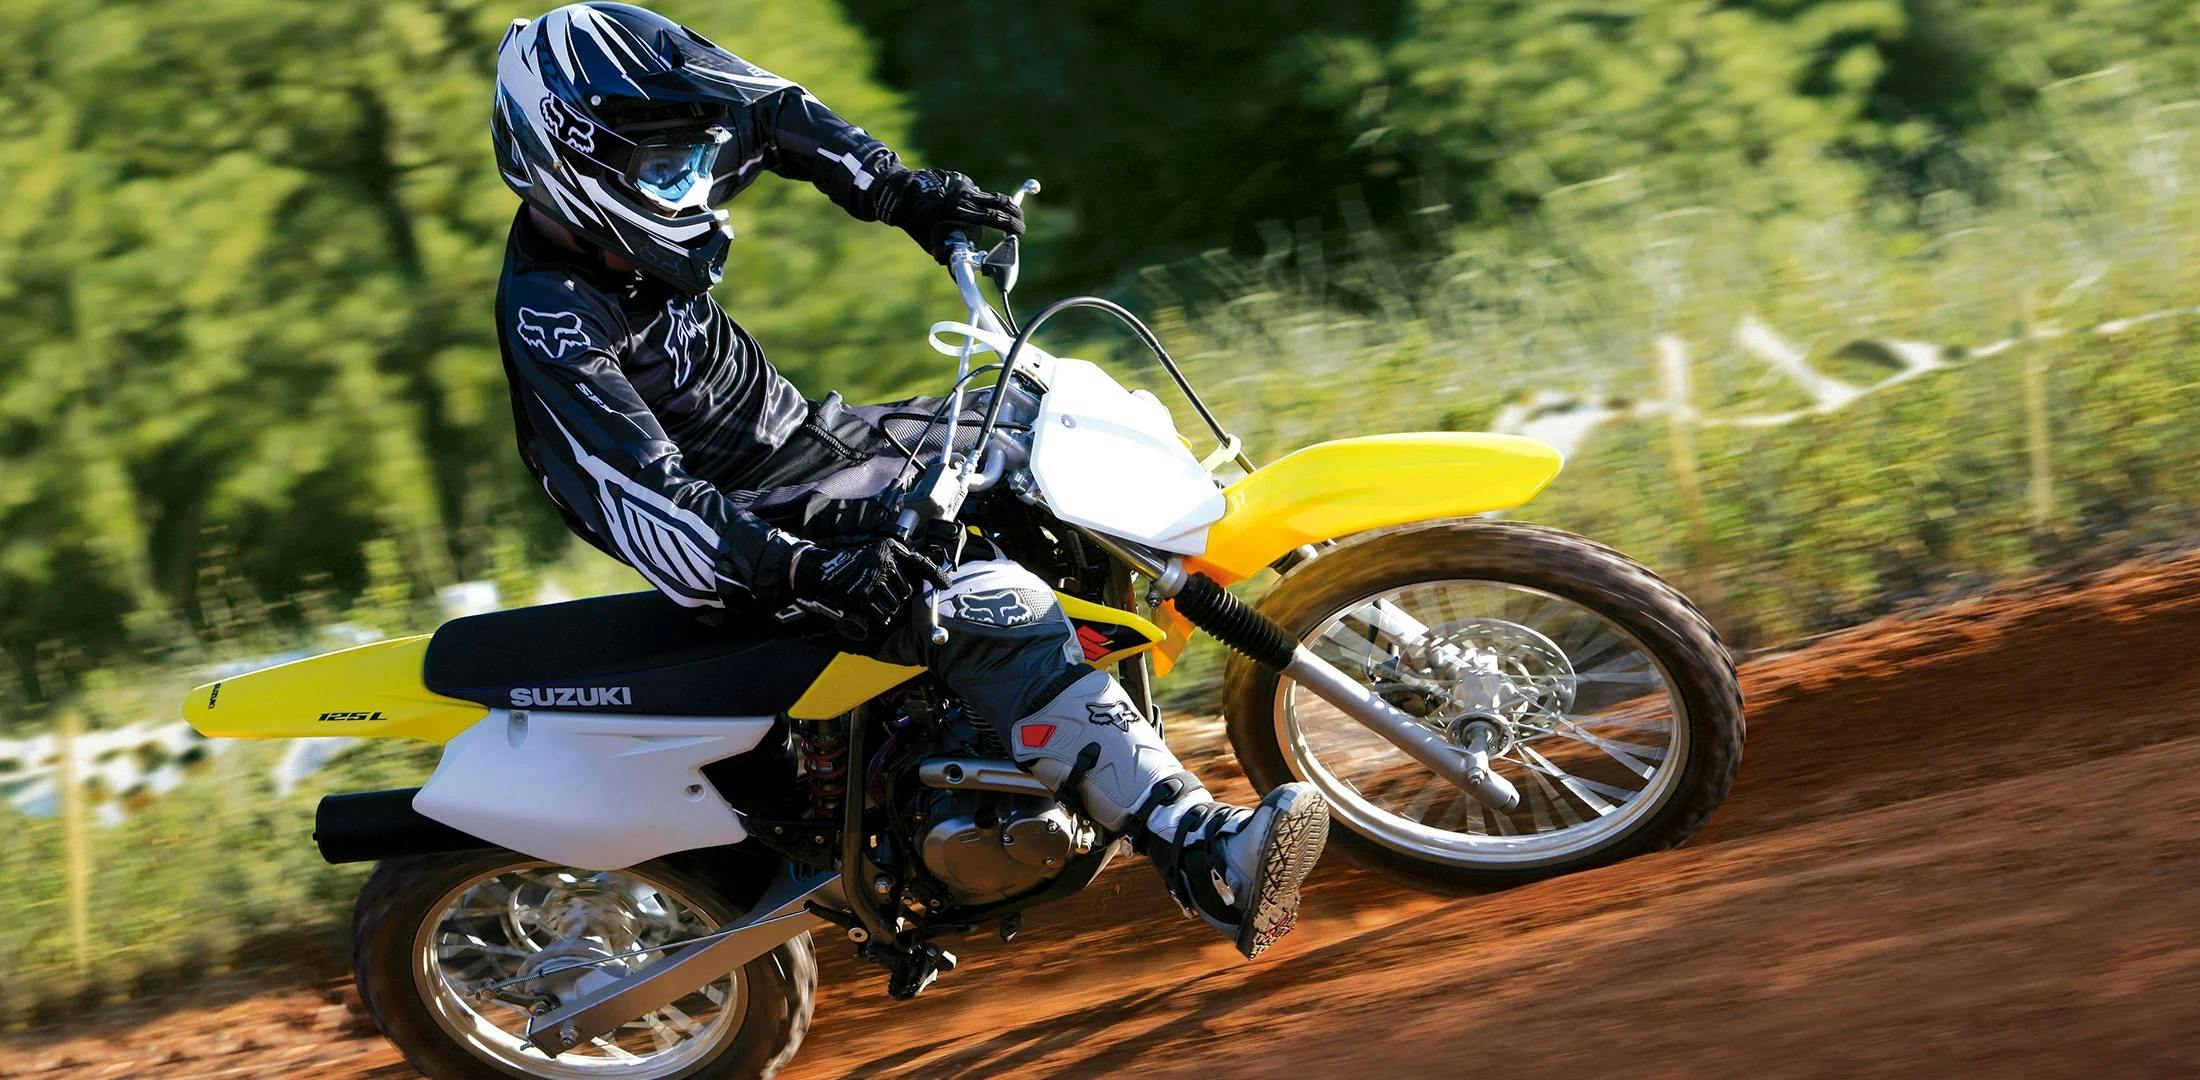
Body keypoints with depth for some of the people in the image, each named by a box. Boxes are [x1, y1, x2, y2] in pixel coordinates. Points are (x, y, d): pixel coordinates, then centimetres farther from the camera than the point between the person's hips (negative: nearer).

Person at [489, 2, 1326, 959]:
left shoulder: (613, 202, -4)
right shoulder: (553, 324, -27)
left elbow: (767, 111, 13)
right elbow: (643, 502, -35)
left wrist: (905, 194, 3)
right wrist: (804, 571, -45)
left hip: (807, 435, 10)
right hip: (765, 516, -10)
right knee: (1000, 615, -29)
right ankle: (1202, 855, -36)